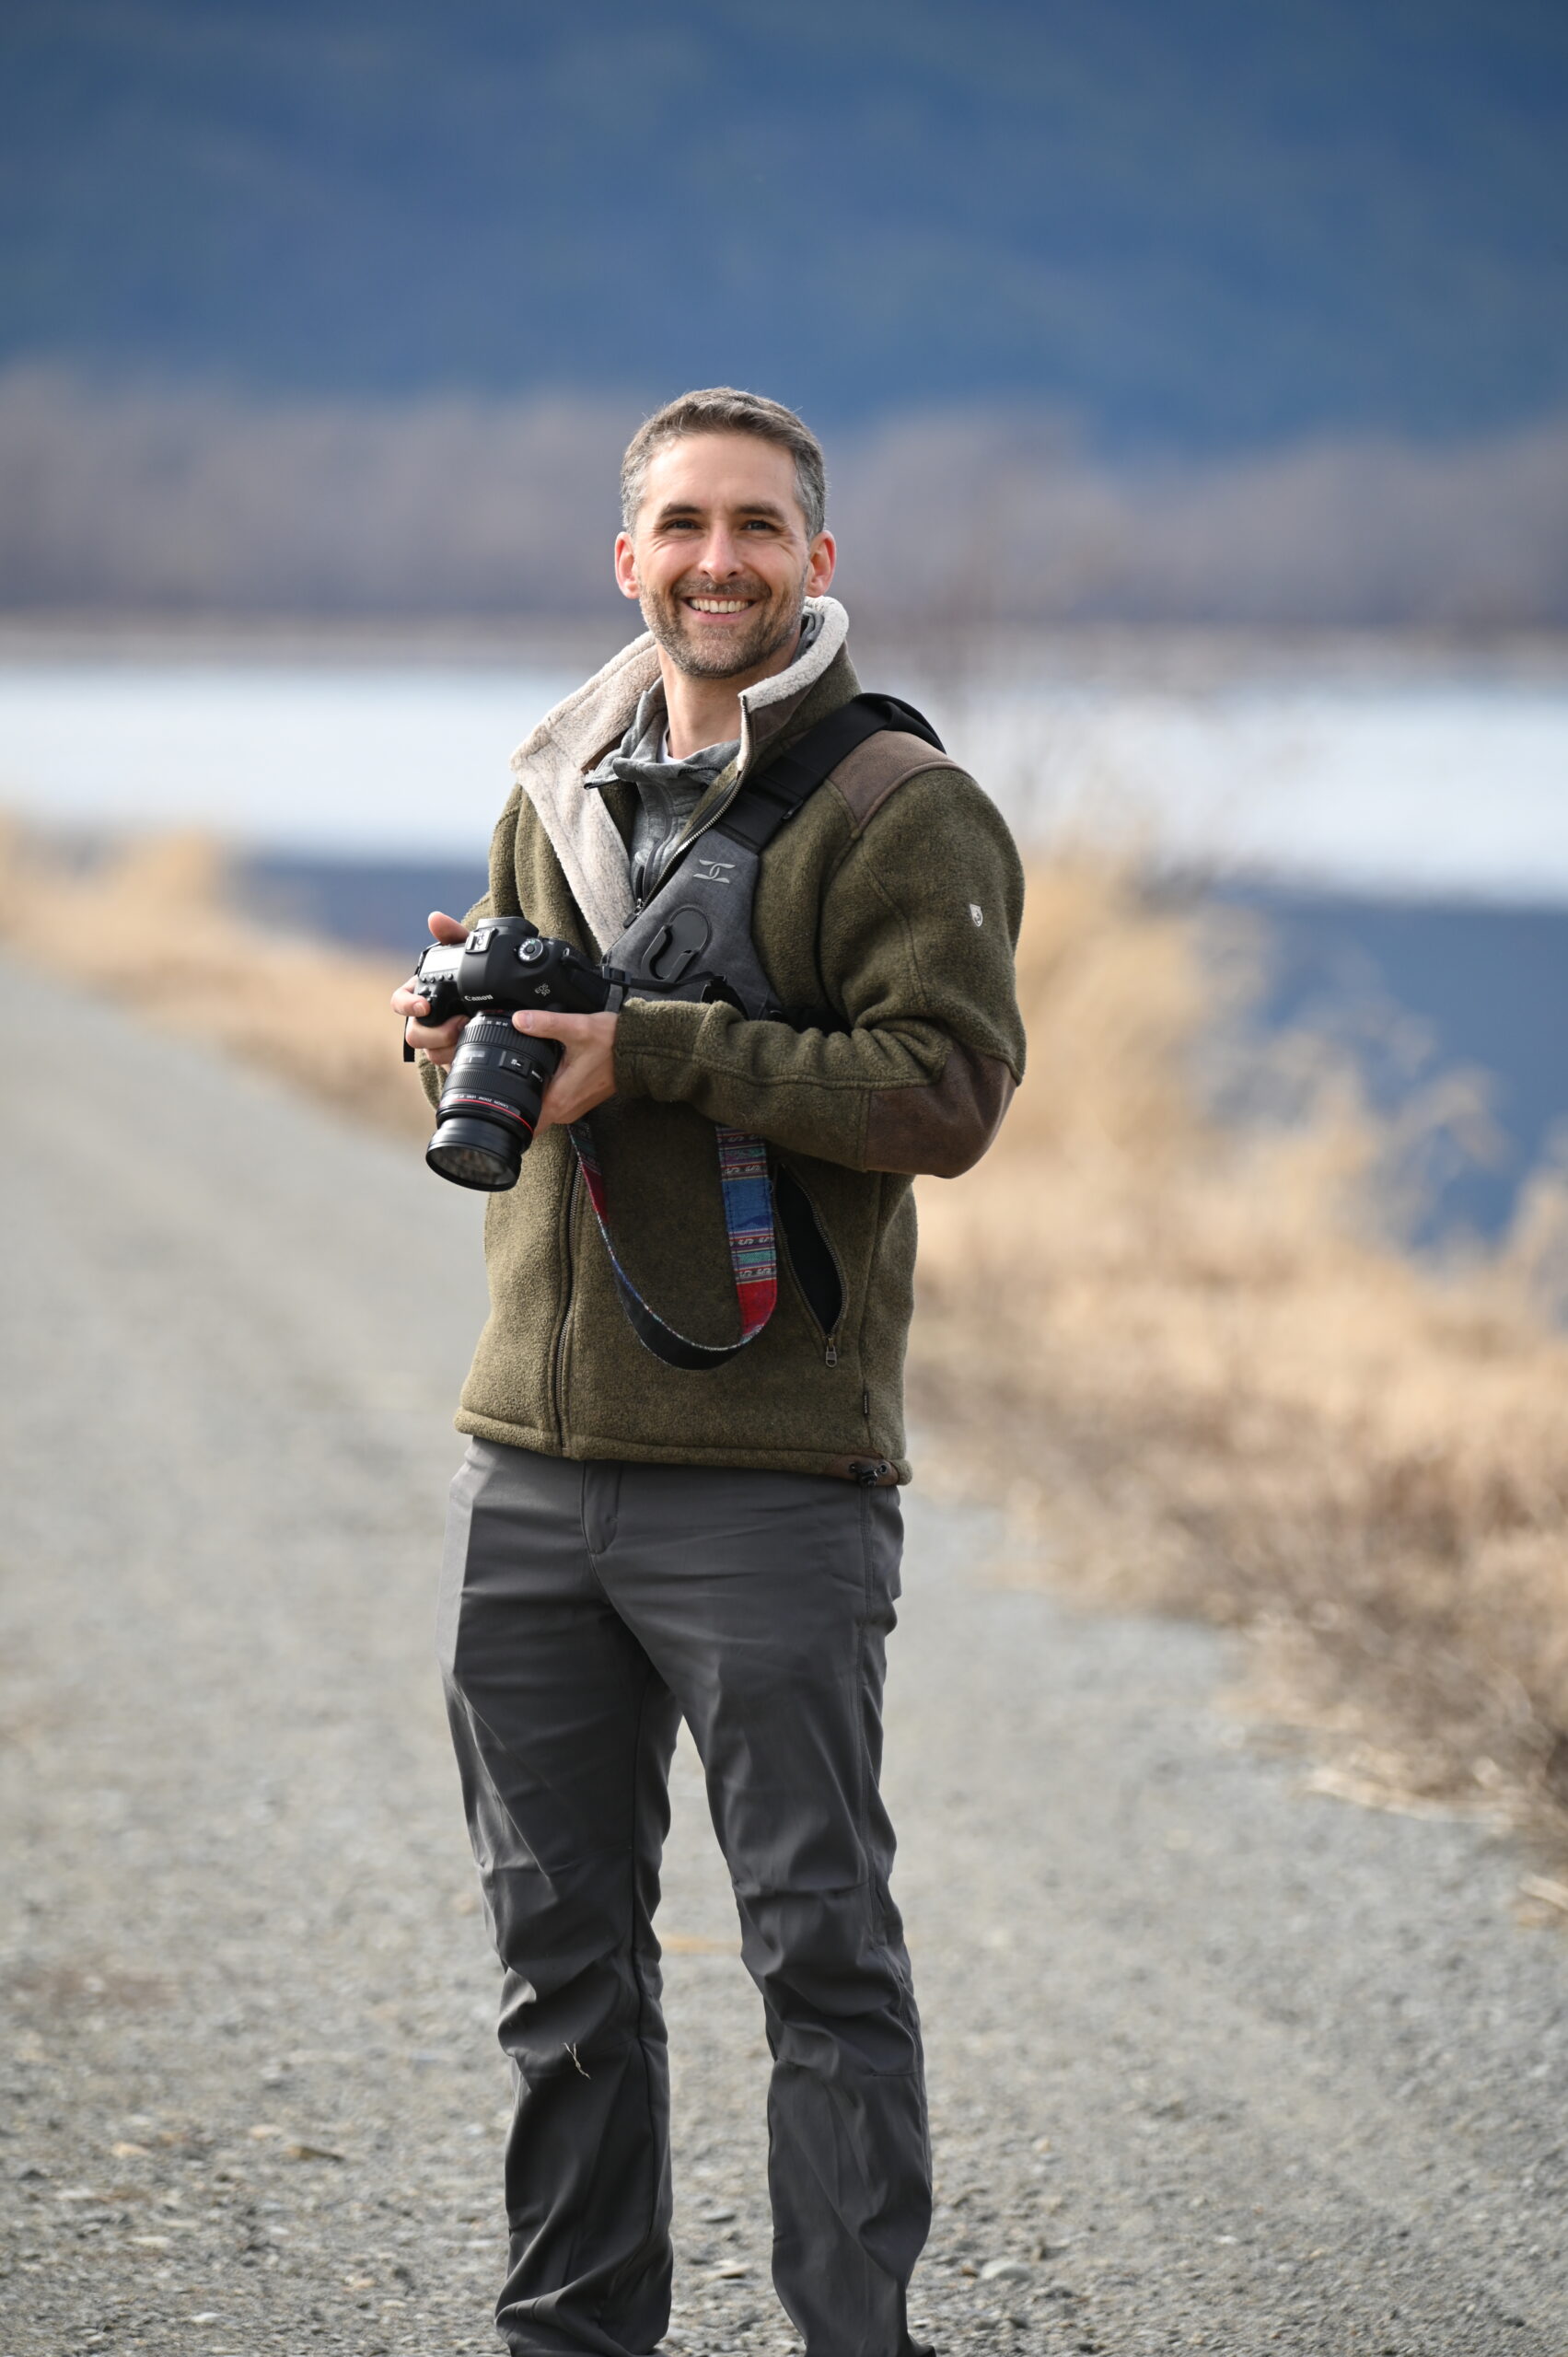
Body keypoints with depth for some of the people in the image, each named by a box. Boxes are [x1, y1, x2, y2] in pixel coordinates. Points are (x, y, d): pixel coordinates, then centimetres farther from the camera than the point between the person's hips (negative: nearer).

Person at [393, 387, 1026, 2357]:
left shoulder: (903, 809, -5)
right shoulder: (560, 789, 14)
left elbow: (944, 1094, -16)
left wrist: (647, 1050, -19)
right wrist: (461, 1037, 0)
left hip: (770, 1474, -6)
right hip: (528, 1463, 6)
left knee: (819, 1946, -1)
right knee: (560, 1950, 14)